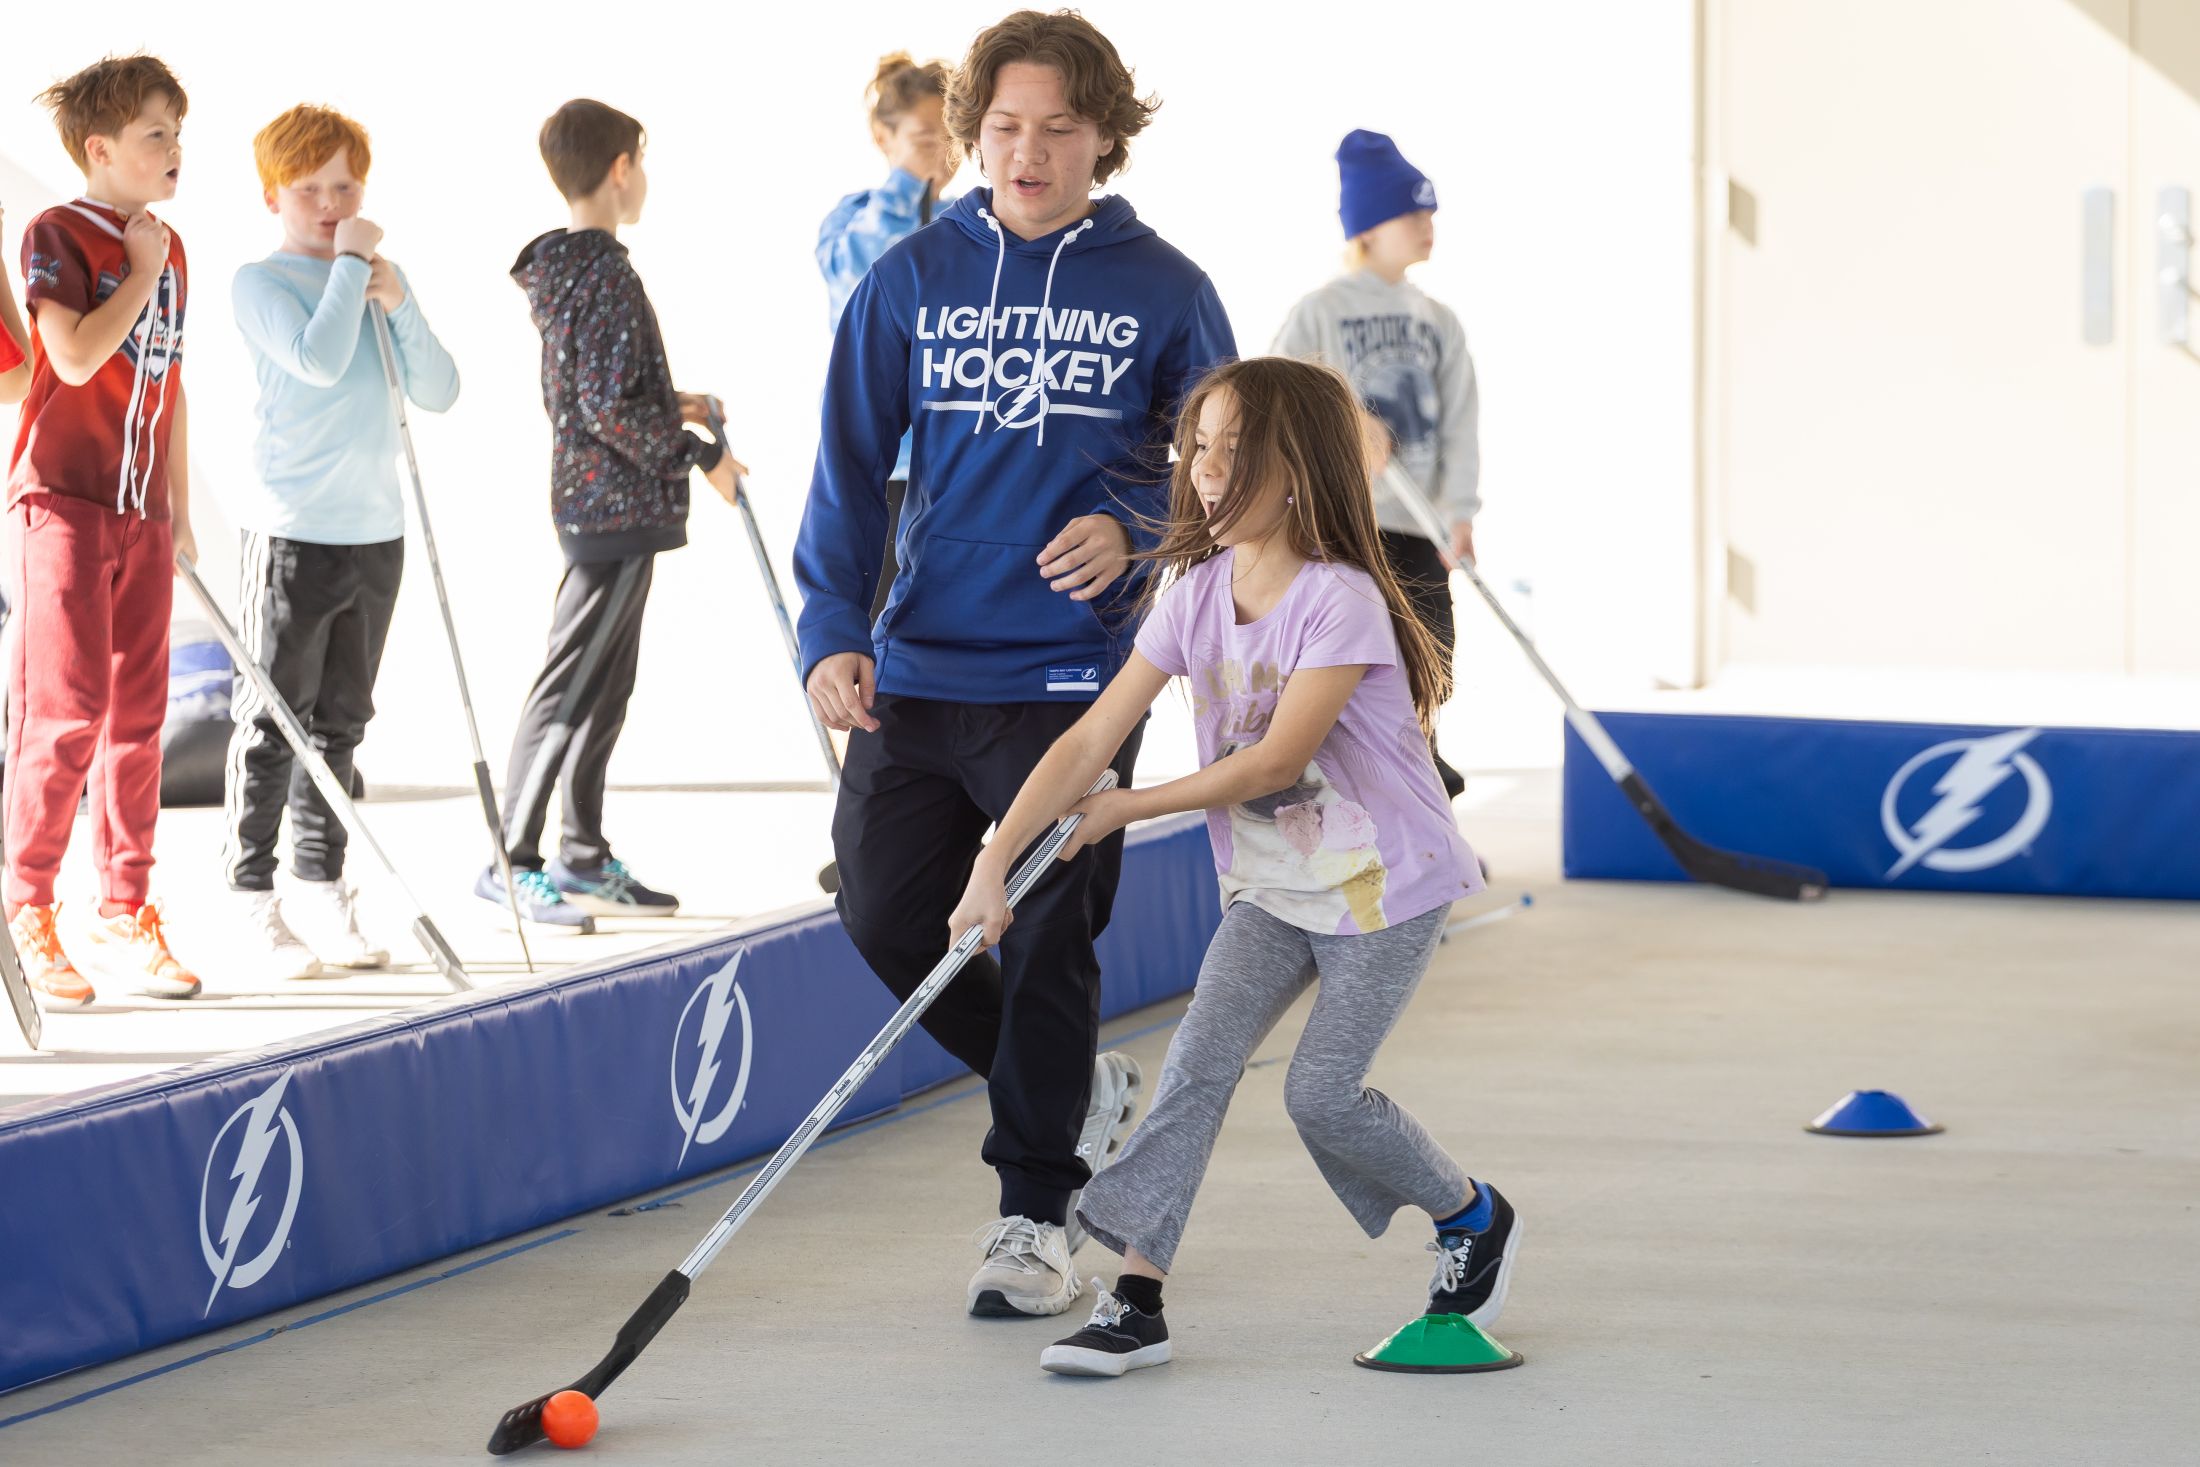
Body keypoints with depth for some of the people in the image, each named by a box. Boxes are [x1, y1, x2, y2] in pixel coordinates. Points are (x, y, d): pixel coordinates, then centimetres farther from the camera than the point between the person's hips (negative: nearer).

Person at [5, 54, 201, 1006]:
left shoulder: (168, 250, 14)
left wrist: (180, 512, 19)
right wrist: (139, 274, -11)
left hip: (141, 509, 7)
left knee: (137, 718, 7)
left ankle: (125, 917, 12)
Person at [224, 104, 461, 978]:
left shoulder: (379, 280, 13)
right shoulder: (261, 282, -6)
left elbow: (438, 394, 6)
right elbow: (319, 359, -23)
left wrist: (400, 304, -7)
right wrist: (349, 265, -14)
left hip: (373, 529, 6)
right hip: (289, 533, -6)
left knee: (339, 720, 11)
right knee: (272, 723, -4)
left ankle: (320, 894, 17)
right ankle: (256, 904, 0)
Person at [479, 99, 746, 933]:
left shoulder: (561, 269, 13)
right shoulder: (608, 273, -17)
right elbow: (610, 409, -22)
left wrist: (669, 407, 21)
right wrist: (697, 454, -13)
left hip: (599, 502, 10)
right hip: (615, 506, -10)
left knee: (606, 685, 15)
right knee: (570, 683, -7)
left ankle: (584, 858, 21)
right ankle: (513, 861, -5)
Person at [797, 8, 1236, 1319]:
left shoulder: (1162, 291, 0)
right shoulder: (911, 281, 5)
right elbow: (851, 469, 4)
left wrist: (1131, 524, -14)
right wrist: (834, 632, -7)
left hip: (1072, 679, -3)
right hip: (917, 670, 3)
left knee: (1047, 943, -3)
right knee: (887, 920, 2)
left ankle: (1037, 1213, 13)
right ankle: (1083, 1092, 26)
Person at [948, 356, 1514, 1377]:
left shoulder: (1340, 600, -23)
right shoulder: (1196, 596, -3)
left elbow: (1275, 762, -25)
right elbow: (1092, 737, -7)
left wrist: (1127, 809, -15)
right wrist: (996, 861, -16)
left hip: (1385, 882, -6)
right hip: (1272, 883, 6)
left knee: (1320, 1090, -9)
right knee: (1198, 1062, -9)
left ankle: (1474, 1219, 17)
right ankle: (1136, 1300, -8)